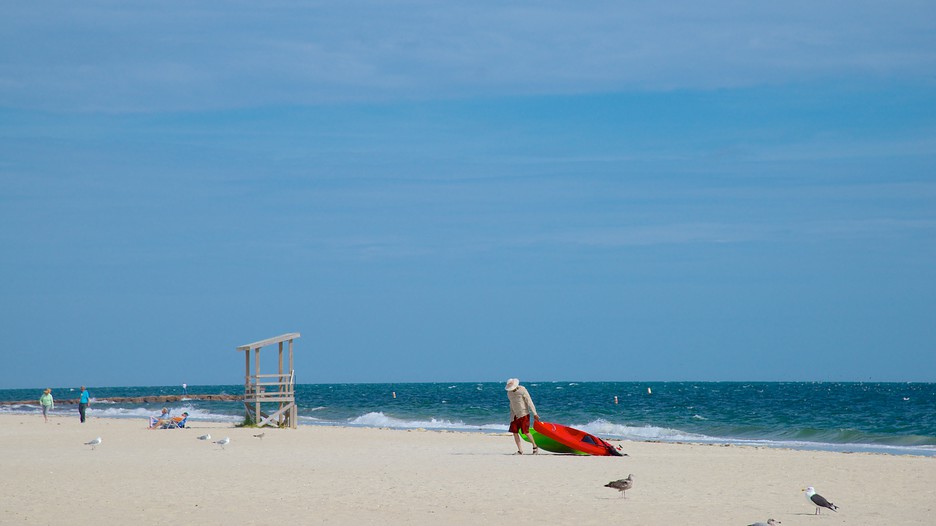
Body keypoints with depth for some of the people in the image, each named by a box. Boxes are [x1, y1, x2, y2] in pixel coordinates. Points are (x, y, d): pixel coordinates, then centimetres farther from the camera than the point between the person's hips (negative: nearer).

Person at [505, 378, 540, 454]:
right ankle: (520, 450, 1)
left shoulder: (522, 390, -12)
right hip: (515, 415, 6)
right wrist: (511, 415, 20)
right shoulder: (509, 393, 8)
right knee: (514, 432, -4)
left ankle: (535, 446, 6)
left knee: (525, 432, -11)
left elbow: (529, 402, -14)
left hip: (524, 414, -6)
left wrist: (534, 414, -17)